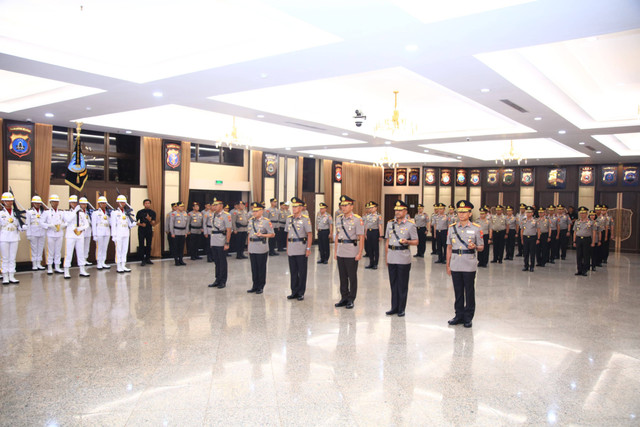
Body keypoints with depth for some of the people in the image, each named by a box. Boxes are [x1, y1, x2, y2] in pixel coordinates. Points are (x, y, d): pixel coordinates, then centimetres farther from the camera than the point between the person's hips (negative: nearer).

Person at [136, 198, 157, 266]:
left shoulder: (152, 212, 2)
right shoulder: (140, 212, -1)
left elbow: (153, 224, -2)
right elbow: (136, 221, 7)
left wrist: (150, 220, -21)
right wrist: (141, 224, -12)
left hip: (149, 231, 2)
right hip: (141, 231, -2)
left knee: (149, 245, 7)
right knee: (141, 245, -4)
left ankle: (147, 259, 19)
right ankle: (142, 260, 0)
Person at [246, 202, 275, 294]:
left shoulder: (266, 221, -8)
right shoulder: (251, 220, 10)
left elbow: (272, 234, -7)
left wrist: (262, 235, -20)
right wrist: (248, 245, 14)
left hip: (261, 249, -5)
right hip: (252, 248, 5)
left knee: (261, 268, 4)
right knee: (254, 268, 11)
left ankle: (261, 287, 14)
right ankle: (255, 286, 22)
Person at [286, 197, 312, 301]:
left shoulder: (305, 219, -7)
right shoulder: (289, 218, 10)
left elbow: (310, 234, -8)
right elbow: (288, 234, 15)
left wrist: (308, 248, -13)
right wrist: (287, 248, 13)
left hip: (301, 250, -5)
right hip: (291, 249, 5)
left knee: (302, 272, 3)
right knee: (293, 272, 11)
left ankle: (301, 293, 13)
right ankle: (294, 292, 21)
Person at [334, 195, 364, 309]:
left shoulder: (357, 219, -9)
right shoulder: (339, 218, 9)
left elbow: (361, 237, -11)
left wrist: (360, 253, -15)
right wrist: (335, 251, 13)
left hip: (352, 253, -6)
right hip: (340, 252, 6)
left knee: (352, 277, 4)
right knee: (343, 277, 12)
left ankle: (351, 300, 13)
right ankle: (344, 298, 22)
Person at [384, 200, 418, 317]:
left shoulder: (411, 225, -3)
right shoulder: (390, 224, 10)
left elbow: (416, 241, -1)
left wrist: (407, 241, -21)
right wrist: (386, 257, 13)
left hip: (404, 258, -4)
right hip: (391, 258, 4)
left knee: (402, 285, 2)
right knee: (393, 284, 10)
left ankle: (401, 309, 12)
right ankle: (394, 308, 19)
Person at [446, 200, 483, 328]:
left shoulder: (476, 229, -1)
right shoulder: (451, 228, 6)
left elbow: (481, 247, 4)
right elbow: (449, 247, 10)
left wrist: (474, 247, -19)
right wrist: (448, 265, 8)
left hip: (469, 266, -3)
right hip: (455, 265, 3)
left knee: (469, 292, 4)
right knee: (458, 291, 11)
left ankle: (468, 318, 16)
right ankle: (459, 315, 23)